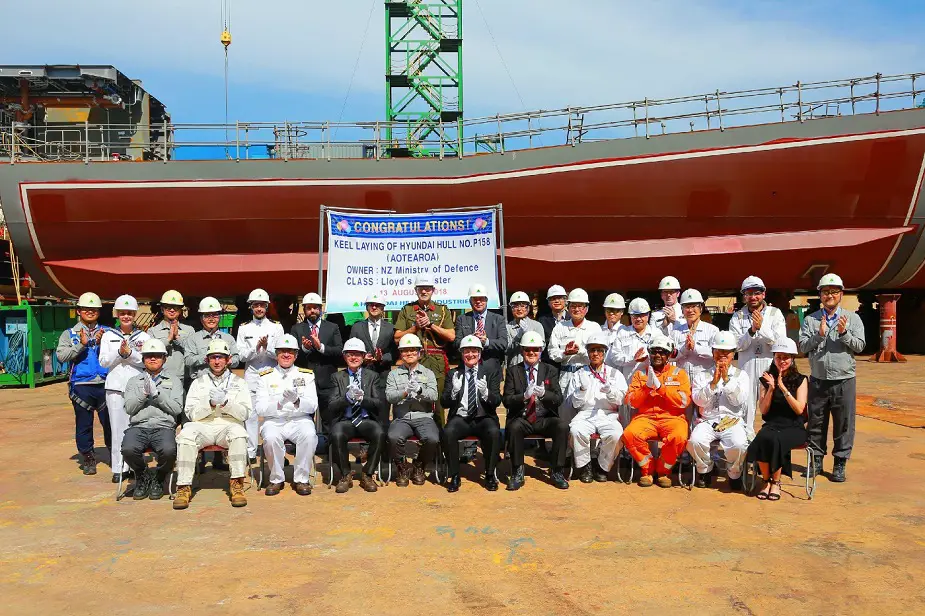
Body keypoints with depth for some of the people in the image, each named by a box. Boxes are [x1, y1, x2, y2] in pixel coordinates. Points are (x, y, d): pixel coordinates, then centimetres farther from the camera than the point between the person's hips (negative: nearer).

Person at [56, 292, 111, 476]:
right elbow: (61, 355, -4)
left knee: (110, 421, 3)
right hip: (81, 385, 0)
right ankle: (88, 459, 19)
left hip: (105, 384, 0)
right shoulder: (69, 334, 10)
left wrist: (102, 343, -14)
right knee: (84, 424, 6)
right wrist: (81, 344, -15)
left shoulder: (107, 332, 11)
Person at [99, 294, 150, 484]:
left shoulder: (144, 337, 8)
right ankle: (118, 468, 7)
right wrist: (120, 352, -12)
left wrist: (130, 353, -13)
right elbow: (104, 362, 3)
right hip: (115, 387, 1)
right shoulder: (108, 336, 11)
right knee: (117, 427, 1)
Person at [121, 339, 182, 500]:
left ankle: (158, 480, 1)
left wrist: (156, 393, -5)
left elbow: (177, 408, 2)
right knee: (128, 449, -32)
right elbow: (129, 408, 8)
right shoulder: (134, 381, 21)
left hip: (164, 427, -1)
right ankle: (142, 477, 3)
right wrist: (144, 393, -7)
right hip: (138, 427, 1)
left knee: (168, 451, -34)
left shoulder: (174, 381, 16)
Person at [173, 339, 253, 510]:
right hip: (203, 427, 1)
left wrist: (226, 402, -14)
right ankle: (184, 487, -27)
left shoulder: (239, 383, 14)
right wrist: (210, 403, -13)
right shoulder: (198, 383, 17)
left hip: (228, 426, -1)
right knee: (186, 433, -32)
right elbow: (191, 413, 4)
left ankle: (237, 484, -29)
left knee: (238, 432, -35)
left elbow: (245, 414, 2)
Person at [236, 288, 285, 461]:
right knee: (250, 414, 0)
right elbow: (242, 356, 3)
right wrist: (256, 347, -12)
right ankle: (250, 452, 7)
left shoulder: (276, 327, 7)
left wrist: (267, 347, -15)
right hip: (251, 375, 1)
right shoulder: (244, 328, 9)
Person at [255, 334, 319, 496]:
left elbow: (312, 406, -2)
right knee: (271, 438, -32)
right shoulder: (266, 377, 6)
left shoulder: (306, 375, 9)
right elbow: (260, 409, -4)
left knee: (309, 436, -31)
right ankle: (276, 479, -9)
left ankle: (301, 479, -13)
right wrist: (280, 402, -23)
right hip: (273, 421, 0)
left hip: (300, 420, 0)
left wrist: (297, 401, -24)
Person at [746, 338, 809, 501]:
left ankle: (776, 482, -13)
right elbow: (763, 410, 3)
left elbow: (799, 409, -8)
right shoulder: (767, 379, 9)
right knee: (763, 438, -32)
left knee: (775, 440, -33)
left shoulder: (800, 380, 4)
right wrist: (771, 388, -10)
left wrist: (783, 387, -17)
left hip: (794, 427, -2)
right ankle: (767, 481, -13)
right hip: (772, 425, 2)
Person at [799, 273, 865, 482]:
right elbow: (803, 346, -3)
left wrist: (844, 333, -17)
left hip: (844, 381, -1)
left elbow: (859, 346, -2)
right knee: (816, 424, 9)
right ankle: (816, 461, 21)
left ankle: (840, 464, 15)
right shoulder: (810, 320, 5)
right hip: (818, 381, 1)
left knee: (844, 425, 4)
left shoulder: (852, 318, 5)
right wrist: (819, 334, -17)